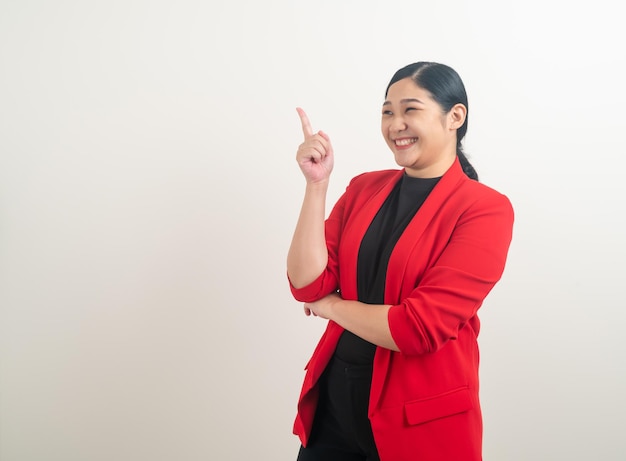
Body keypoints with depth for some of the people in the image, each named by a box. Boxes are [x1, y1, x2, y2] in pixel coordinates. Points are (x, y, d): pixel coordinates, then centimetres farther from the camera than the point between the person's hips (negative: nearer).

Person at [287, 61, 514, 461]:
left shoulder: (485, 209, -12)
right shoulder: (364, 188, 3)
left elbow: (419, 328, -21)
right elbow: (307, 285, -7)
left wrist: (332, 306, -7)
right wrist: (317, 183, -13)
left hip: (420, 419, -4)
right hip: (334, 401, 5)